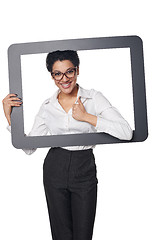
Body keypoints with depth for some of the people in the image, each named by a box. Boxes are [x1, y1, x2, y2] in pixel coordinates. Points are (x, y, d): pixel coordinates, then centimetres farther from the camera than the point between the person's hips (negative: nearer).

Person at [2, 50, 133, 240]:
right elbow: (29, 147, 3)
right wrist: (10, 118, -7)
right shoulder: (47, 106, 3)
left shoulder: (94, 98, -5)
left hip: (84, 169, -2)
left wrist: (87, 117, -17)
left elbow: (126, 133, -16)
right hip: (55, 169, 2)